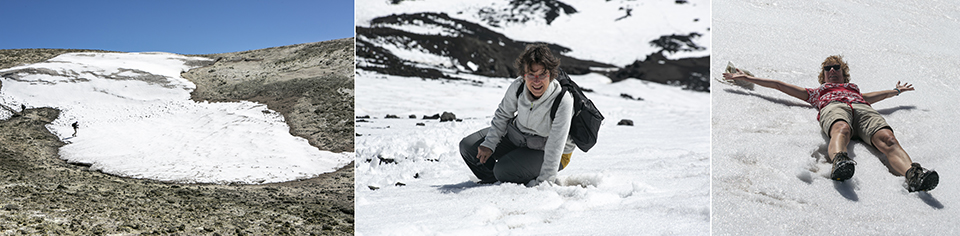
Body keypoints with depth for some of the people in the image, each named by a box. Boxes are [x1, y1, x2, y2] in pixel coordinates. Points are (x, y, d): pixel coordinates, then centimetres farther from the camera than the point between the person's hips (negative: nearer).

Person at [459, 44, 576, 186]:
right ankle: (493, 181, 23)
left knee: (504, 170, -28)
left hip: (545, 151, -5)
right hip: (516, 135, 6)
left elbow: (555, 148, -30)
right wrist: (489, 144, -7)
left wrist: (544, 182, -29)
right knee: (468, 146, -3)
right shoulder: (518, 86, -20)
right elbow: (503, 115, 1)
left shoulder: (563, 101, -33)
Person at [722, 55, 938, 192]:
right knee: (841, 129, -41)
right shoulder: (816, 92, 41)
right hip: (832, 107, -2)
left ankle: (913, 175, -58)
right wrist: (749, 78, 37)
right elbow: (780, 85, 39)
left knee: (887, 138, -31)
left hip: (862, 108, 2)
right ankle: (839, 162, -71)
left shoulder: (854, 89, 47)